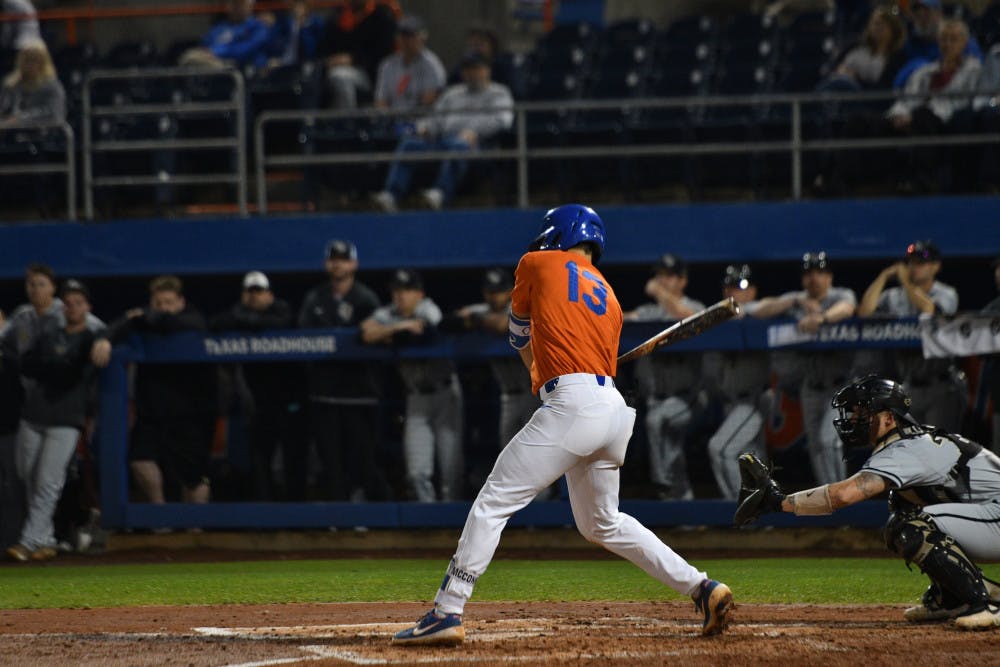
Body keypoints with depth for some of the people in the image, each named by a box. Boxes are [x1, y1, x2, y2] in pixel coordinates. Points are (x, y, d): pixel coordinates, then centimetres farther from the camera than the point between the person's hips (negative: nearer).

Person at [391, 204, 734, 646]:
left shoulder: (538, 265, 10)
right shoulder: (609, 297, 25)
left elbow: (519, 330, 26)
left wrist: (531, 360, 48)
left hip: (572, 405, -7)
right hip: (614, 408, 7)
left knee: (493, 503, -7)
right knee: (602, 524, 22)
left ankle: (447, 613, -15)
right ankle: (702, 589, 17)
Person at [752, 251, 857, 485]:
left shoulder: (841, 296, -3)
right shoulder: (794, 301, 8)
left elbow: (846, 308, -28)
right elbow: (759, 311, -7)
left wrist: (821, 318, -49)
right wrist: (797, 302, -21)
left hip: (840, 385, -5)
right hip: (810, 385, 5)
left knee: (828, 438, -20)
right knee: (815, 447, 11)